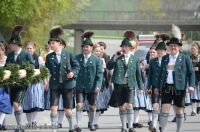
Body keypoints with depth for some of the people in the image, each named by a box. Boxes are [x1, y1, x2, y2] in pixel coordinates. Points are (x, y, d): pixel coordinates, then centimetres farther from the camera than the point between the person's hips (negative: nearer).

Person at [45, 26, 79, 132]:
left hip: (67, 85, -1)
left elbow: (76, 66, 5)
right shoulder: (49, 57, 4)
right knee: (53, 108, -12)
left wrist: (73, 73, -14)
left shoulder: (68, 54, 0)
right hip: (54, 85, 1)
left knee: (67, 109, 7)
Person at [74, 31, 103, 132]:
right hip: (80, 86, 0)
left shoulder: (97, 60, 0)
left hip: (91, 87, 0)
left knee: (92, 106, 11)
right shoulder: (77, 58, 4)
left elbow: (99, 74, -4)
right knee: (79, 105, -9)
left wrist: (98, 86, -15)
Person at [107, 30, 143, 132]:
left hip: (130, 85, -1)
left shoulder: (135, 59, 9)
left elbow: (138, 73, 11)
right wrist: (115, 58, -13)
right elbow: (109, 67, -2)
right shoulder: (117, 57, 8)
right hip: (119, 84, 1)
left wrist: (140, 87, 8)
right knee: (122, 107, 5)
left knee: (129, 105, -14)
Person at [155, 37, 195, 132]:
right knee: (164, 109, -7)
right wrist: (158, 86, 15)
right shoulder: (165, 58, 11)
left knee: (179, 110, 6)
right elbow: (161, 73, 17)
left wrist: (191, 85, -12)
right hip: (166, 88, 2)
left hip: (179, 88, -2)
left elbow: (191, 73, 0)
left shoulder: (185, 58, 1)